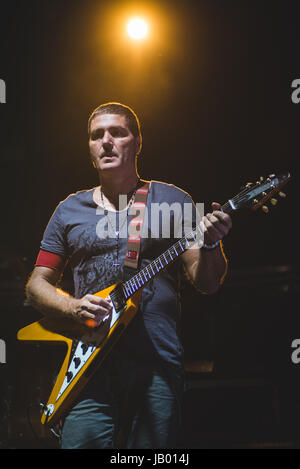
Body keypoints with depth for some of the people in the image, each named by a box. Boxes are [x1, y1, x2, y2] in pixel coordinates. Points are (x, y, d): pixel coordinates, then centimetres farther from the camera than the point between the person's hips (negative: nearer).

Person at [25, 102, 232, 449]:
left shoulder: (172, 200, 9)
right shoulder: (69, 211, 15)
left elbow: (206, 283, 6)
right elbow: (37, 284, 16)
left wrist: (210, 244, -16)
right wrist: (73, 307, -5)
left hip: (158, 366, -1)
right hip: (91, 364, 1)